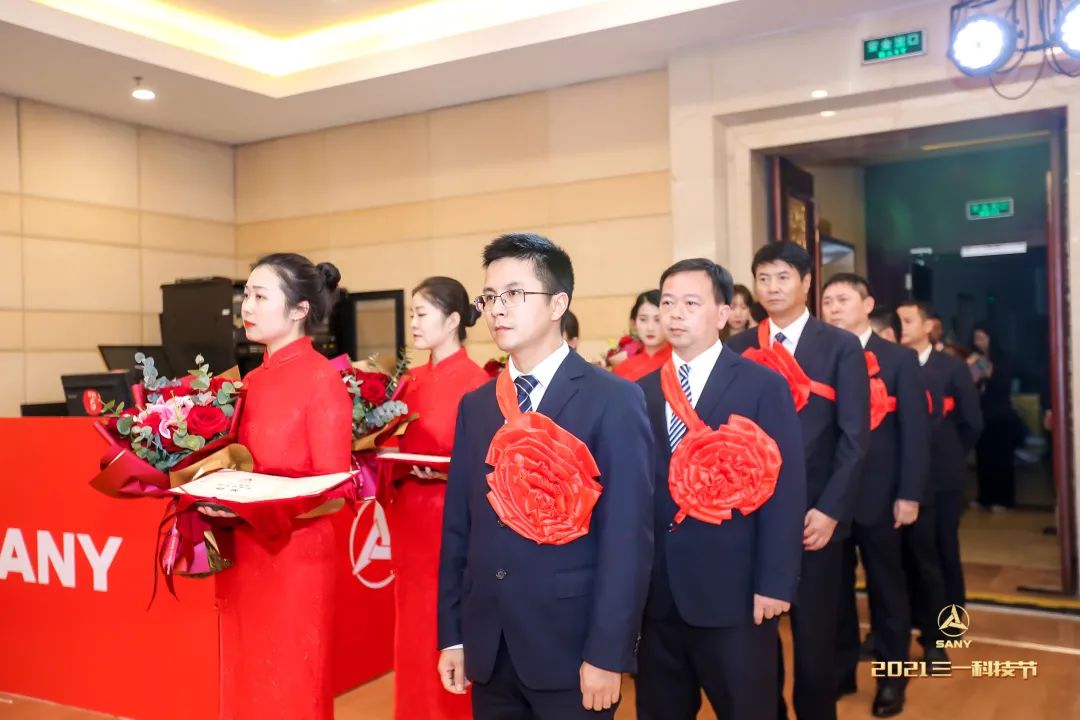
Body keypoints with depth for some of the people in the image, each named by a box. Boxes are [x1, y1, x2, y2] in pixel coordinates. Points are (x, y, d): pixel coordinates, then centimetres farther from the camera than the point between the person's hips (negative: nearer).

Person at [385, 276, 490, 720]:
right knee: (414, 628, 16)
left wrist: (445, 470, -27)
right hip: (409, 518, 7)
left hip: (450, 519, -7)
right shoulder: (412, 381, 9)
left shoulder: (475, 382, -12)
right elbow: (402, 446, 14)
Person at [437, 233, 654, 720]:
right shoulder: (474, 405, 8)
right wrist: (452, 635, 5)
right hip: (487, 651, 5)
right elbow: (457, 527, 7)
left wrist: (607, 653, -14)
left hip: (571, 648, -5)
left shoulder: (614, 400, -9)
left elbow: (627, 538, -12)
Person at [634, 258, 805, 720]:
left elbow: (784, 491, -9)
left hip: (733, 593, -4)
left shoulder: (764, 386, -5)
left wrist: (774, 583, -13)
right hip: (655, 593, 4)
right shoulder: (641, 392, 7)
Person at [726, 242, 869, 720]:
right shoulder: (736, 350, 6)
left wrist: (830, 510, -12)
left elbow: (854, 438, -4)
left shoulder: (841, 347, 1)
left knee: (815, 635, 9)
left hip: (813, 514, -2)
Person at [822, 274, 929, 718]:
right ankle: (840, 670, 25)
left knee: (886, 588, 11)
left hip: (878, 495, -1)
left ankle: (891, 678, 25)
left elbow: (915, 430, -3)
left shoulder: (899, 359, 1)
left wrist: (909, 494, -9)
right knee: (834, 588, 11)